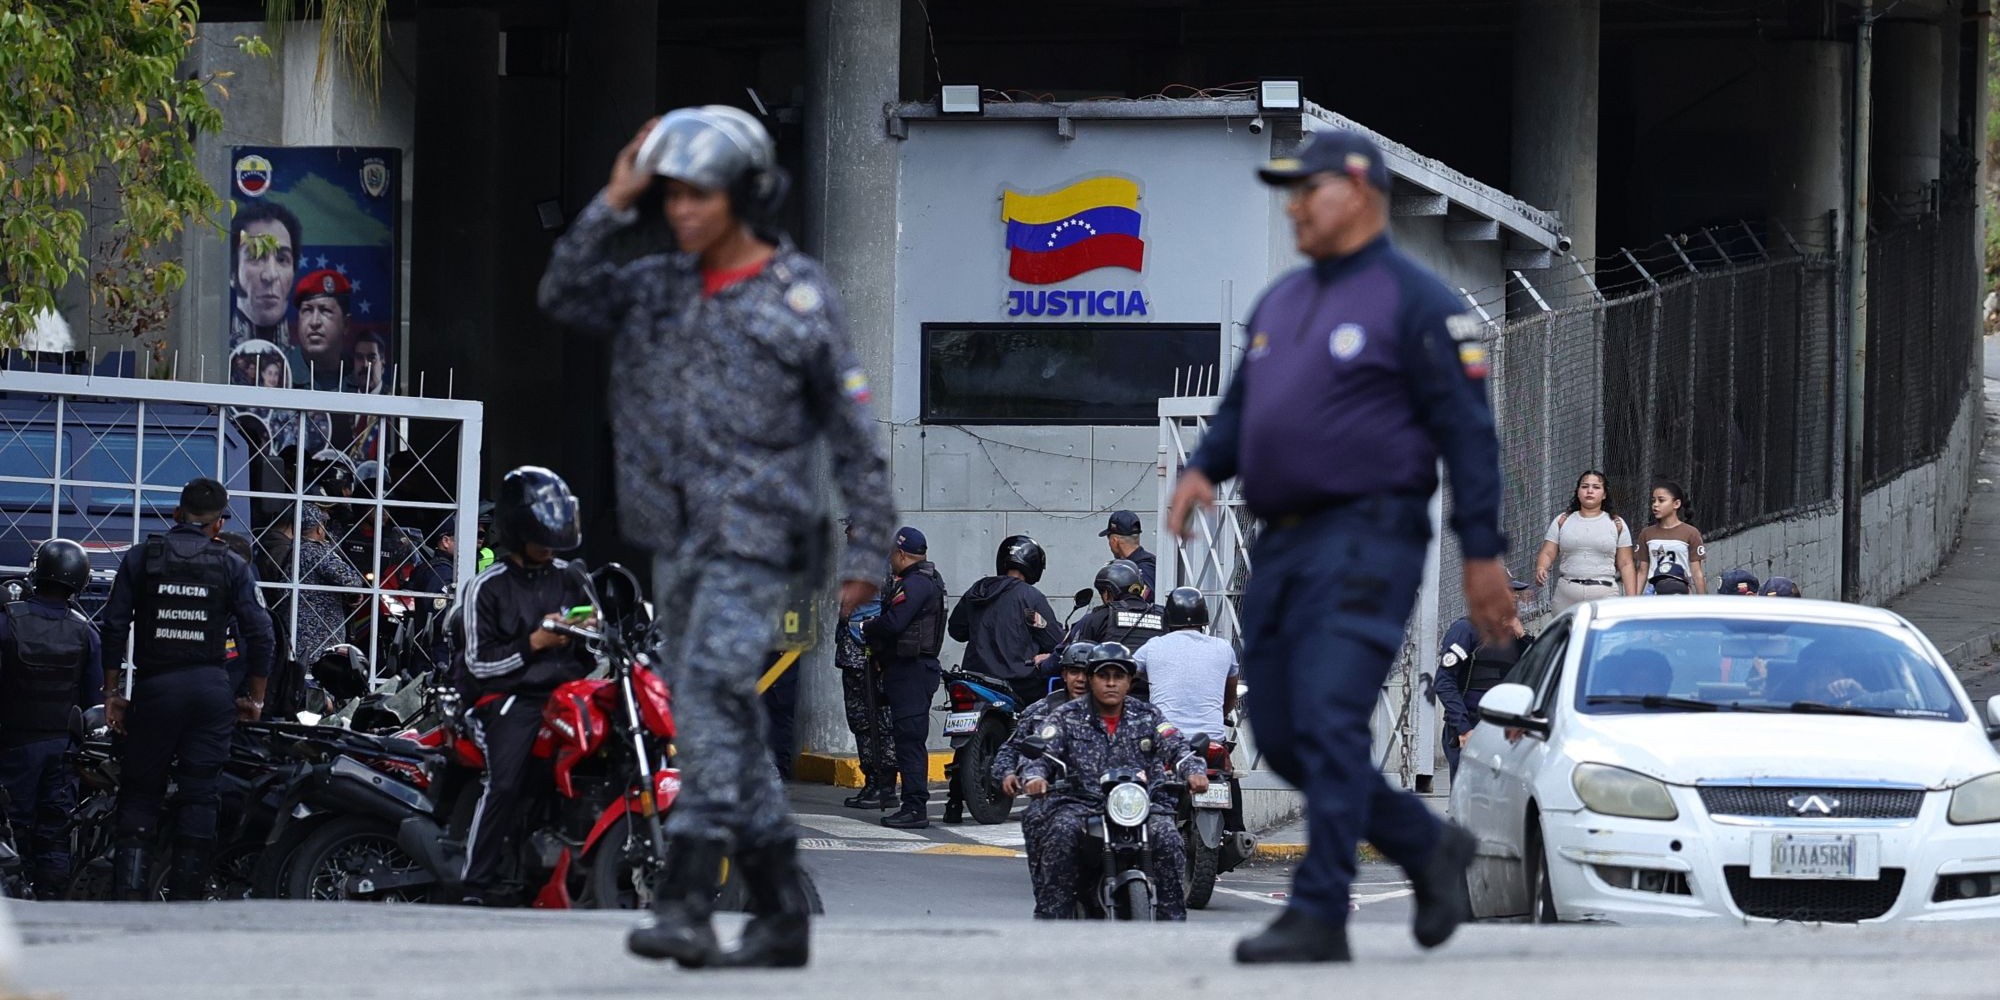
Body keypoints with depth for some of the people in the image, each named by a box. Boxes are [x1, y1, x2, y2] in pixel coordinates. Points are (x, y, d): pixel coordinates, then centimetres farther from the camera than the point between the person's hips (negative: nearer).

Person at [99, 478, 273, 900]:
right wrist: (256, 698, 7)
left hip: (154, 688, 0)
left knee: (140, 791, 5)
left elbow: (114, 627, -1)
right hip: (210, 687, 0)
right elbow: (258, 632, -2)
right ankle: (186, 892, 3)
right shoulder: (232, 566, 3)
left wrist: (111, 693, 3)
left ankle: (128, 889, -8)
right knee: (199, 794, 5)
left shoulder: (140, 558, 3)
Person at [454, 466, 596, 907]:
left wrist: (591, 633, 4)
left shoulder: (569, 580, 19)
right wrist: (534, 643, -12)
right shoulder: (487, 588, 5)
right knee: (506, 782, -29)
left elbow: (590, 655, 27)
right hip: (511, 698, -4)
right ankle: (478, 884, -25)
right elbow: (478, 663, -3)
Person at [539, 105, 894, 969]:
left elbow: (853, 431, -2)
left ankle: (684, 903, -29)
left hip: (755, 536, -7)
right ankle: (780, 917, 16)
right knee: (724, 730, 8)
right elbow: (564, 297, -1)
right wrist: (615, 203, -9)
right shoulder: (657, 288, 11)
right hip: (679, 541, 7)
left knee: (711, 690, -22)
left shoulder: (802, 298, -4)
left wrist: (869, 549, -5)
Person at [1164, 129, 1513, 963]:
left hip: (1365, 541, -8)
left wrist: (1482, 553, -11)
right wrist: (1202, 469, 3)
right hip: (1282, 543, 8)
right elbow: (1240, 409, 25)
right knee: (1281, 737, 8)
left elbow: (1467, 432, -7)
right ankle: (1429, 849, 23)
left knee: (1328, 724, -16)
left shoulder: (1414, 302, -4)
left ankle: (1319, 916, -16)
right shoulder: (1281, 303, 19)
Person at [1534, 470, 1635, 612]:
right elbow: (1547, 553, 9)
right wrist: (1540, 569, -15)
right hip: (1567, 593, 1)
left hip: (1605, 594, -1)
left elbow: (1625, 565, 8)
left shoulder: (1616, 524, 11)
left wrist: (1631, 601, 1)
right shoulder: (1562, 521, 14)